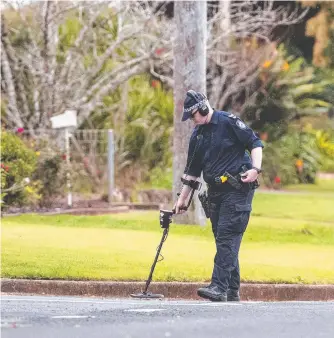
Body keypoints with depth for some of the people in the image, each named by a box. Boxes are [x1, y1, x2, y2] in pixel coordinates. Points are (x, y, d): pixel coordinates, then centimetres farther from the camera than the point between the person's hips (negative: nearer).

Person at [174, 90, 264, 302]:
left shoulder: (228, 122, -7)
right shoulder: (197, 135, 14)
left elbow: (255, 143, -8)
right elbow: (192, 171, 21)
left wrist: (256, 169, -21)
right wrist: (182, 199, 20)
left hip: (238, 189, -8)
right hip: (215, 193, 8)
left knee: (227, 237, -15)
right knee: (224, 241, 7)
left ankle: (219, 288, -22)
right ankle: (232, 291, 11)